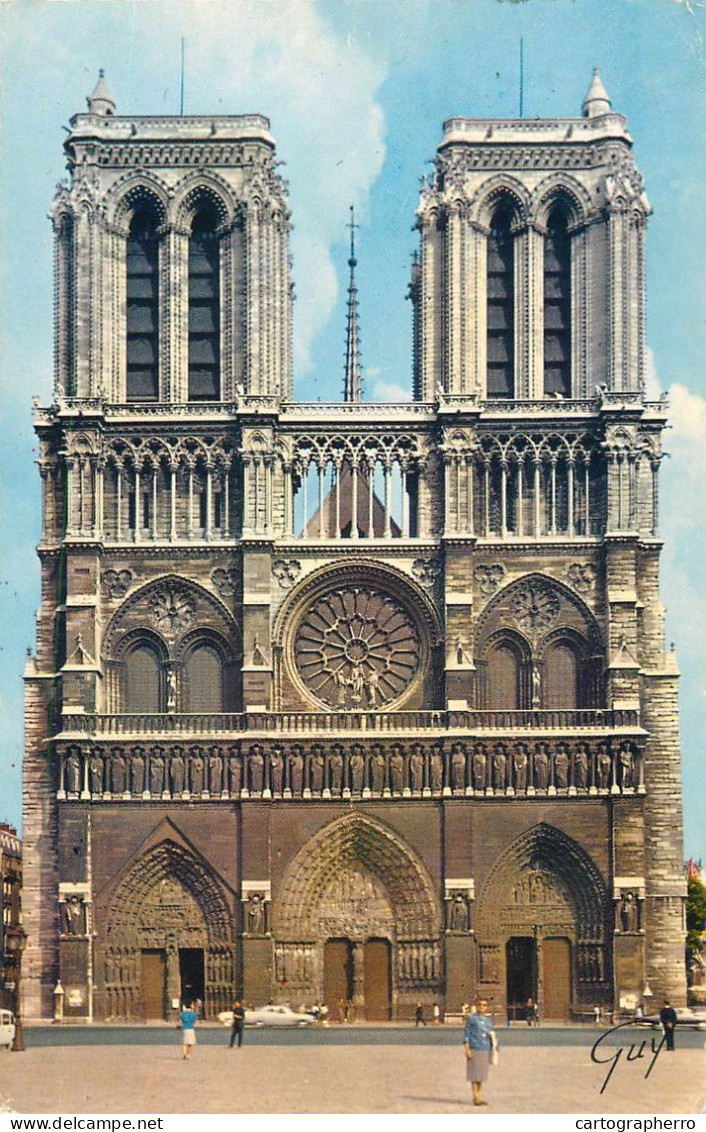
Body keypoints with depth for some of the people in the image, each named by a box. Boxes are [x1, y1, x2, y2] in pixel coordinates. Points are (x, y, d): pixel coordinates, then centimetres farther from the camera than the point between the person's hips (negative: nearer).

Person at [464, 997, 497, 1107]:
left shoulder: (488, 1019, 13)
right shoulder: (471, 1018, 0)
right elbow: (466, 1034, -2)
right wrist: (467, 1049, -9)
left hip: (486, 1050, 5)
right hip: (475, 1049, -5)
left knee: (482, 1073, 8)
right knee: (475, 1074, -4)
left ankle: (477, 1096, 16)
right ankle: (476, 1097, -2)